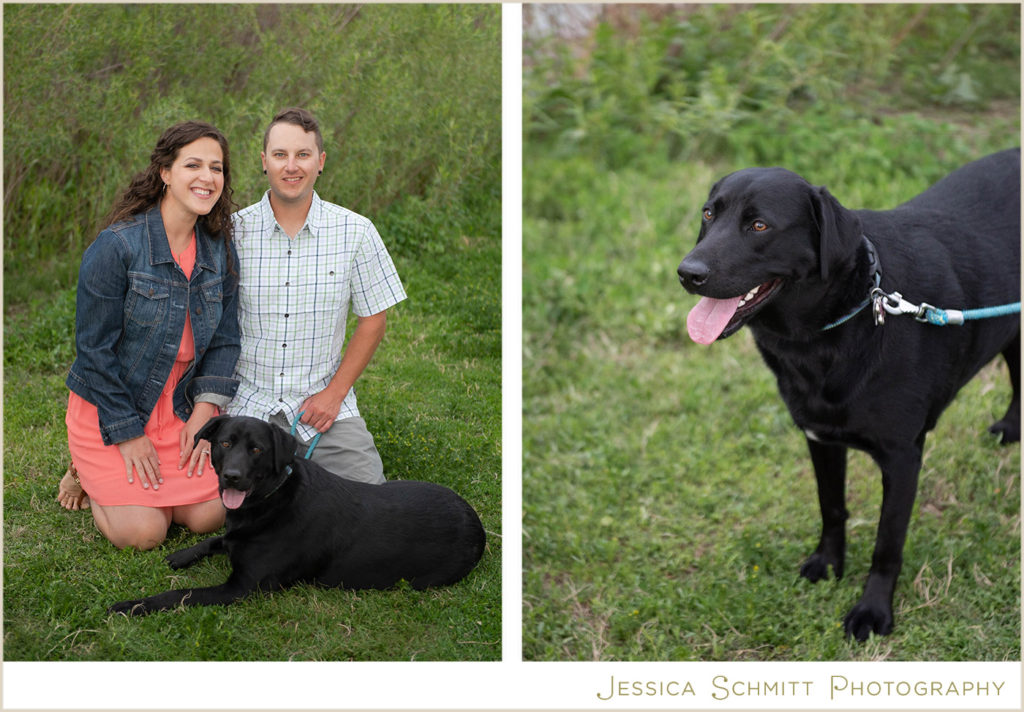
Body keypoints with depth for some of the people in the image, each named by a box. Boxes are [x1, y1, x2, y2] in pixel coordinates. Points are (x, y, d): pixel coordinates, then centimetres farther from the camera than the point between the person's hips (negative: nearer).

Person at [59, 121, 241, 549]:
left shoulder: (220, 252, -1)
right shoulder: (115, 247, -19)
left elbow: (224, 340, 6)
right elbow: (95, 347, -16)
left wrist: (206, 408, -9)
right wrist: (127, 434, -15)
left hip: (179, 405, 5)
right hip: (107, 409, -5)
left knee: (208, 518, -7)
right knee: (143, 532, -13)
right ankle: (89, 473, 17)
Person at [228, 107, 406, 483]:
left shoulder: (356, 233, -2)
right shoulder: (232, 231, -3)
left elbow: (373, 320, 4)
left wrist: (334, 393, -3)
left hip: (324, 404, 0)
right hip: (247, 403, 0)